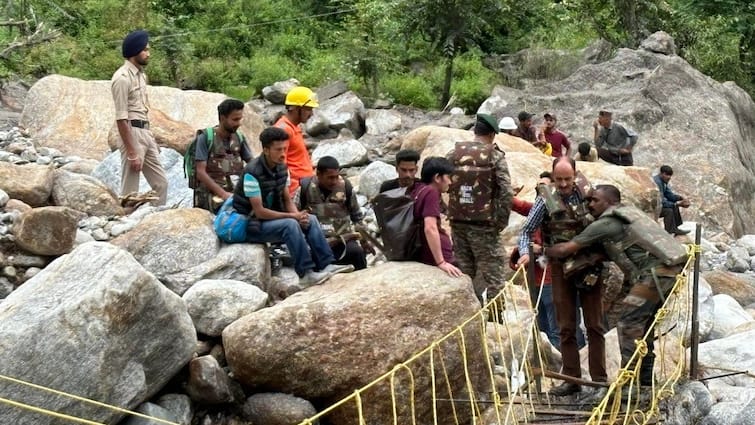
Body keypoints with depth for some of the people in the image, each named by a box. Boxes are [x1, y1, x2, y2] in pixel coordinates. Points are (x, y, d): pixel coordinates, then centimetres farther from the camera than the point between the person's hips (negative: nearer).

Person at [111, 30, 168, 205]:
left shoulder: (141, 74, 12)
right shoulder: (122, 78, -16)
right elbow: (121, 119, -19)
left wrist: (151, 138, 19)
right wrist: (131, 153, -21)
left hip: (145, 132, 9)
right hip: (131, 133, -9)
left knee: (161, 183, 11)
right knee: (130, 191, -3)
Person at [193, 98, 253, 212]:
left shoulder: (239, 138, 11)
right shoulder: (205, 138, -4)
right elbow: (200, 172, -9)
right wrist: (223, 193, -19)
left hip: (236, 191, 5)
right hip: (211, 192, -5)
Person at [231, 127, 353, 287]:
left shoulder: (282, 168, 1)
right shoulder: (252, 173, -24)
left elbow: (287, 200, 8)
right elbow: (259, 212, -24)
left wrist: (298, 215, -14)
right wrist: (293, 216, -22)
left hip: (273, 218, 8)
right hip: (252, 225, -8)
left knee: (310, 219, -7)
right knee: (290, 224, -30)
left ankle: (326, 265, -13)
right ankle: (305, 274, -28)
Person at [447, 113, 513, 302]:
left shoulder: (453, 154, 6)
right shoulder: (495, 156, -6)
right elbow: (506, 192, -13)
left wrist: (449, 213, 11)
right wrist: (500, 222, -6)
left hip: (457, 224, 5)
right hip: (484, 225, -4)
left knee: (464, 276, 13)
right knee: (492, 278, 0)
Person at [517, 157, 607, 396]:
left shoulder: (587, 192, -4)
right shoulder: (546, 200, -8)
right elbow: (526, 231, -4)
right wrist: (525, 253, -22)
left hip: (590, 265, 1)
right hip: (561, 267, 0)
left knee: (595, 325, 5)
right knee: (566, 327, 5)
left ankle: (599, 378, 12)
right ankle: (571, 379, 12)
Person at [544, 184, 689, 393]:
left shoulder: (606, 223, -3)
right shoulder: (629, 211, 24)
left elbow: (565, 249, -2)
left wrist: (542, 250, 14)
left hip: (655, 272, -9)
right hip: (670, 268, 9)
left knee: (629, 323, -6)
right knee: (643, 321, 16)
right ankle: (645, 378, 22)